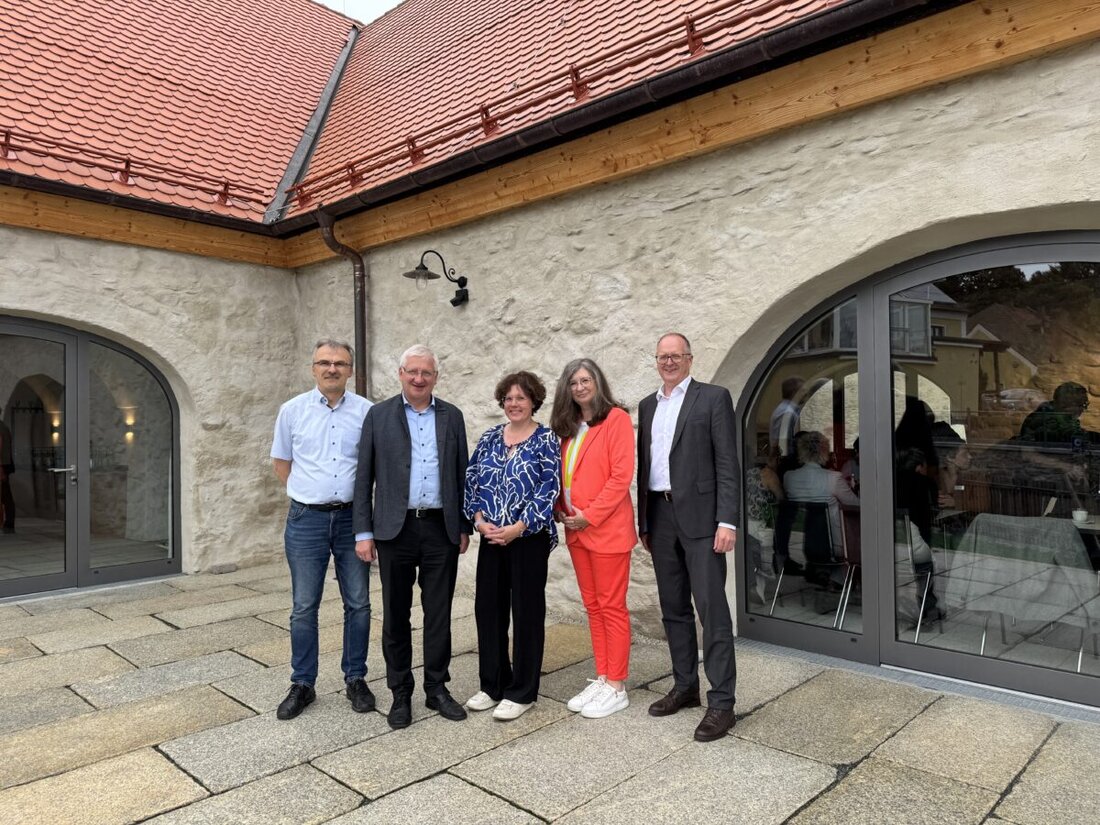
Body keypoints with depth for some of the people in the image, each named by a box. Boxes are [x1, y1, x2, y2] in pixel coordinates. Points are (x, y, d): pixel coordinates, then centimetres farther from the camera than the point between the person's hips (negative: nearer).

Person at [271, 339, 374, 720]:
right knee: (304, 606, 7)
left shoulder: (366, 411, -1)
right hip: (306, 519, 0)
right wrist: (312, 493, 7)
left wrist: (347, 493, 5)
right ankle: (302, 685, 21)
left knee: (358, 604, 8)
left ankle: (356, 679, 23)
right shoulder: (292, 410, 3)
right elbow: (281, 464, 12)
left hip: (352, 518, 0)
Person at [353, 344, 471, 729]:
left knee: (439, 613, 9)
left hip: (442, 529, 1)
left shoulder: (452, 416, 8)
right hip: (396, 529, -1)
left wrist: (464, 527, 7)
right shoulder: (378, 415, 2)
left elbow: (461, 474, 9)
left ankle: (437, 688, 24)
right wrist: (363, 531, -3)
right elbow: (364, 477, 1)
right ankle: (400, 693, 23)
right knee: (396, 615, 8)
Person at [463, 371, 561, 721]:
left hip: (529, 537, -5)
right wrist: (479, 519, -7)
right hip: (491, 536, 5)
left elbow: (549, 489, -11)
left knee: (527, 611, 4)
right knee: (487, 608, 9)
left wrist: (517, 528, -17)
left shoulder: (546, 439, -4)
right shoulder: (490, 437, 9)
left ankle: (521, 692, 18)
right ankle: (492, 685, 25)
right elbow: (472, 480, 8)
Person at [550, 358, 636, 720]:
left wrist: (590, 515, -15)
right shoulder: (568, 426, 14)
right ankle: (602, 678, 24)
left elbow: (622, 475, -15)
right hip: (576, 530, 7)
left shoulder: (616, 418, -8)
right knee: (593, 606, 13)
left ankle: (616, 687, 12)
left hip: (607, 528, -7)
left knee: (612, 606, 2)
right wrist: (563, 511, 2)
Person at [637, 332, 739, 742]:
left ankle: (721, 702, 4)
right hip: (660, 517, 6)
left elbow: (727, 464, -8)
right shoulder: (647, 405, 15)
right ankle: (685, 686, 26)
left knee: (712, 609, -4)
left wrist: (727, 521, -15)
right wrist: (643, 521, 14)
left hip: (699, 516, -6)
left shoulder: (713, 397, -2)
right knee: (673, 608, 13)